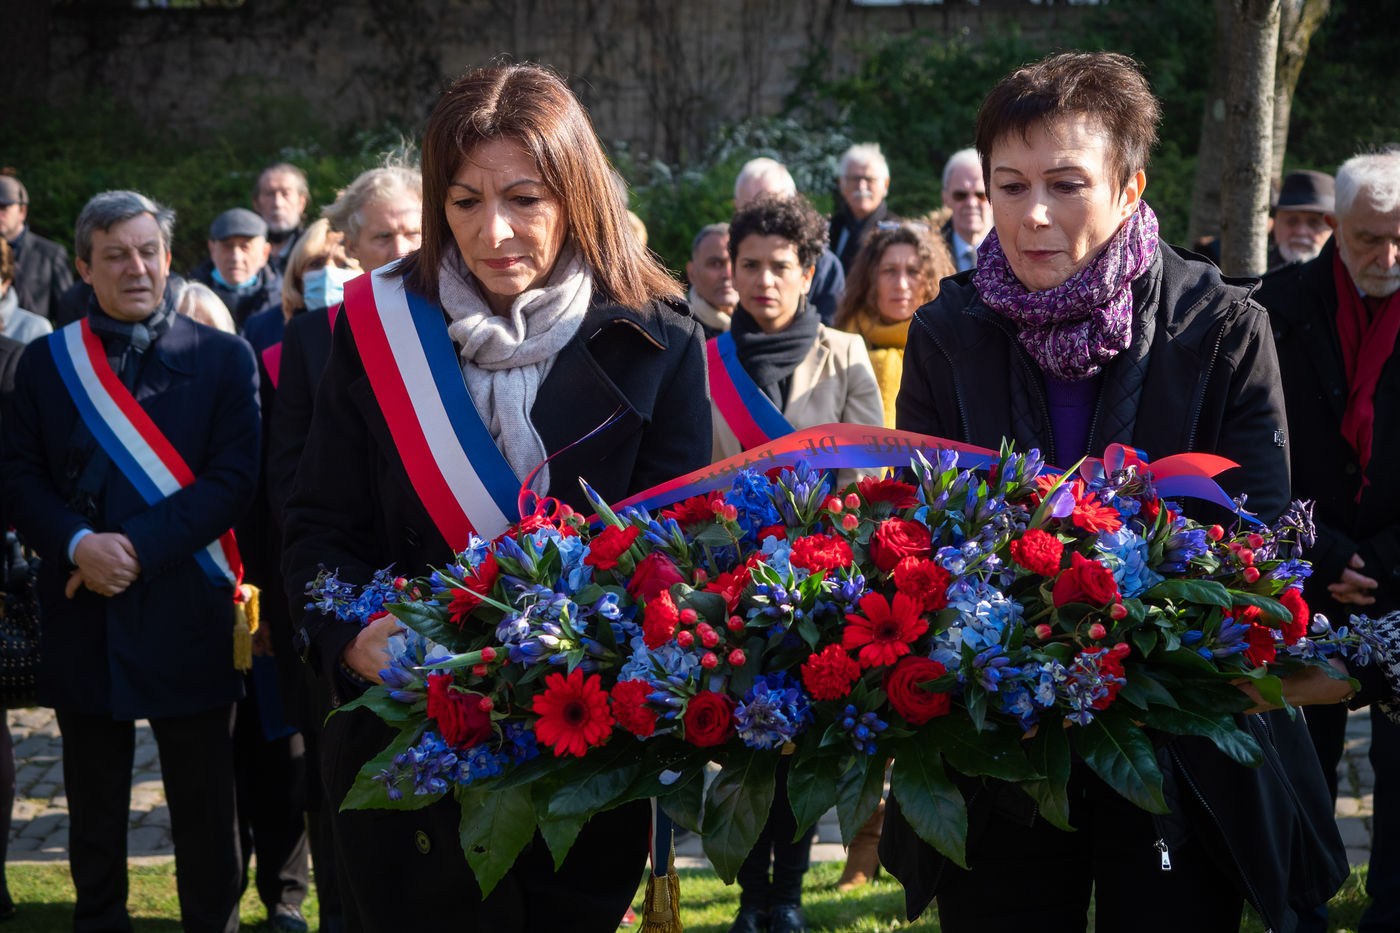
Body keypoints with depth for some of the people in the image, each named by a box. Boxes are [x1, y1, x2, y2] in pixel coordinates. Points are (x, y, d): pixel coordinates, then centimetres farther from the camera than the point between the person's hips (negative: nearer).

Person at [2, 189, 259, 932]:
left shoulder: (222, 357, 2)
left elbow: (233, 480, -7)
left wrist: (137, 545, -16)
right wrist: (78, 544, -15)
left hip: (188, 613, -2)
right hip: (85, 615, 2)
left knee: (204, 807, 5)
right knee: (93, 805, 13)